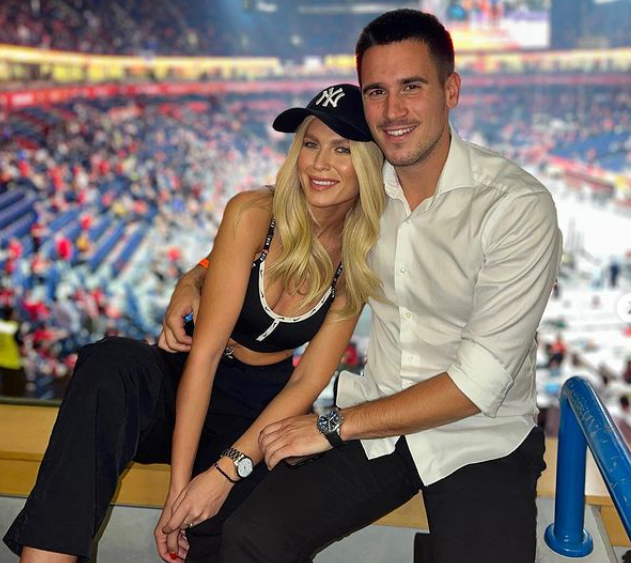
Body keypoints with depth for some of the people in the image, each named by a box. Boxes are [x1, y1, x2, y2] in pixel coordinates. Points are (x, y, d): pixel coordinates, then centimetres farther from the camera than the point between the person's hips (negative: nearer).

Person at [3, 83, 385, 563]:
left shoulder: (361, 258, -7)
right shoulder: (253, 215, -14)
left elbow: (309, 381, -9)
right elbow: (205, 351, -20)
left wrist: (228, 469, -21)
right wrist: (180, 482, -25)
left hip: (264, 404, 1)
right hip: (184, 384, -1)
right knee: (112, 363, -36)